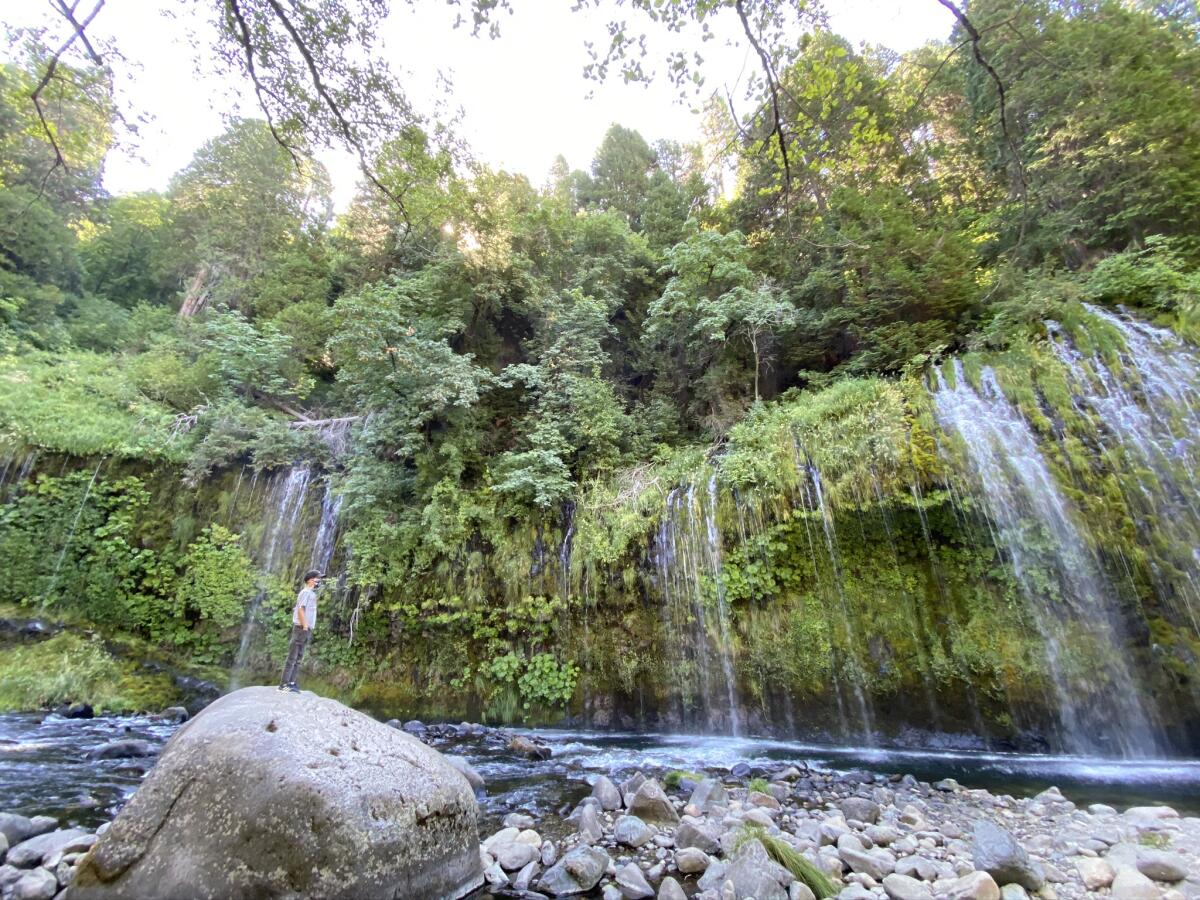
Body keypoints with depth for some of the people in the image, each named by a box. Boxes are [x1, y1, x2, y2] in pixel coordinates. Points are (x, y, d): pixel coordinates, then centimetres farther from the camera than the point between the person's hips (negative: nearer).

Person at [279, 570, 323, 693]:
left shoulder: (311, 593, 18)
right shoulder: (305, 592, -10)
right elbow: (300, 610, -18)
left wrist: (309, 630, 16)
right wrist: (305, 627, -20)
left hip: (306, 629, 9)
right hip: (301, 629, -9)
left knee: (298, 658, 11)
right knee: (292, 657, -6)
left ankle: (291, 683, 15)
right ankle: (284, 684, -3)